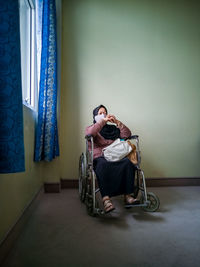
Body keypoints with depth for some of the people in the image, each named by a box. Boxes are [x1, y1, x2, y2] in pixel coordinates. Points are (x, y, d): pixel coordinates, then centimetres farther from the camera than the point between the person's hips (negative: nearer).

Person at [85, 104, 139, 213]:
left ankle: (128, 196, -33)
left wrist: (117, 122, 4)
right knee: (103, 164, -40)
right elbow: (90, 133, -8)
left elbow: (127, 134, 13)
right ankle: (106, 198, -50)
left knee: (127, 162, -30)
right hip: (99, 157, -3)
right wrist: (103, 121, -5)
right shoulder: (90, 128, 19)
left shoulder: (112, 128, 27)